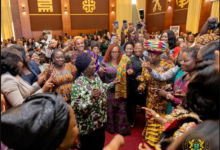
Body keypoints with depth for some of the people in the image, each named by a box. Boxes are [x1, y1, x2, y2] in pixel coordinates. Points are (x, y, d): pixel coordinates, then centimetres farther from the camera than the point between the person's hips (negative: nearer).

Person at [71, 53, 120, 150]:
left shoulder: (96, 76, -3)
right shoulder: (79, 84, -27)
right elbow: (77, 107, -30)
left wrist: (112, 84, 12)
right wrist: (91, 97, -42)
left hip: (100, 119, 7)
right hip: (88, 124, -7)